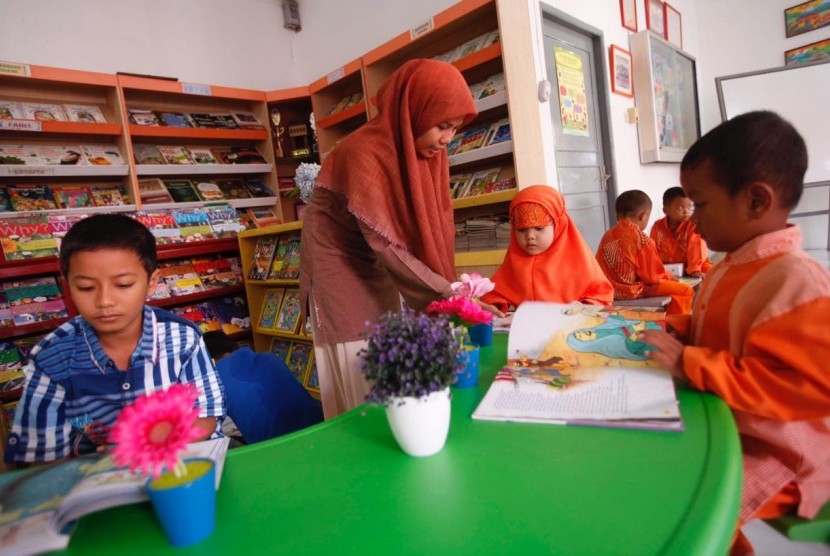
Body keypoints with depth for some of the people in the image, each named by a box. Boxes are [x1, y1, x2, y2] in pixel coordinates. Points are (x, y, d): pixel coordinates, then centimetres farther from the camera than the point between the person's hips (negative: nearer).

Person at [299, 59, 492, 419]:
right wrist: (449, 295, -28)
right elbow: (385, 246, -28)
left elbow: (431, 226, -1)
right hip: (340, 265, -6)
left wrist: (448, 291, -9)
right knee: (359, 381, -1)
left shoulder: (429, 152, -4)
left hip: (379, 268, 7)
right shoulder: (363, 155, -25)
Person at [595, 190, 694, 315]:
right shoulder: (642, 240, -15)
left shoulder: (608, 235, 2)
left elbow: (600, 268, 9)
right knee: (685, 291, 2)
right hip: (633, 291, -8)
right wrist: (668, 276, 13)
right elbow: (654, 276, -10)